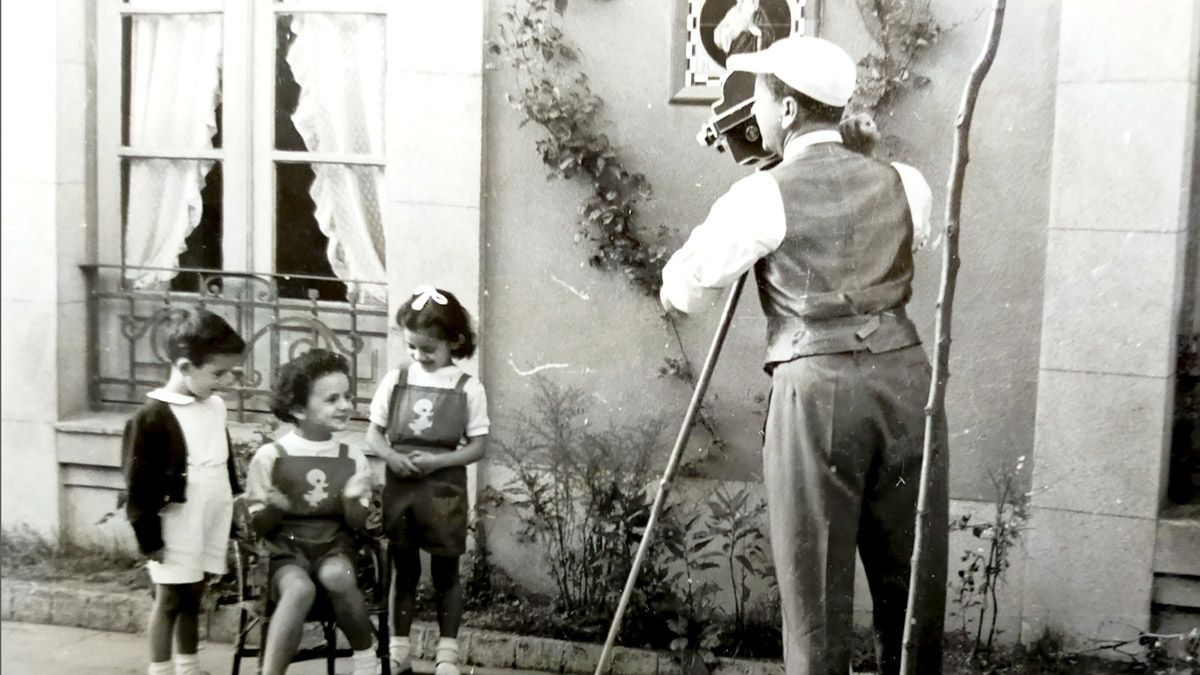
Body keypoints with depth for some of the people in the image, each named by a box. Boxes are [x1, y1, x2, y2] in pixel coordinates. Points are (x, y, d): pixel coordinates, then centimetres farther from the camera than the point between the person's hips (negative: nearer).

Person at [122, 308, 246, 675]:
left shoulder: (216, 407, 6)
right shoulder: (153, 416, -15)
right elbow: (138, 483, -14)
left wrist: (237, 513, 17)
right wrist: (149, 538, -13)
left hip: (211, 527, 6)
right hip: (176, 530, -6)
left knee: (192, 597, 16)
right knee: (170, 599, 4)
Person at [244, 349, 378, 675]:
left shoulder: (353, 459, 4)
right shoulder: (270, 456, -5)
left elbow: (359, 525, 3)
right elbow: (258, 527, 0)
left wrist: (352, 500, -18)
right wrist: (275, 508, -22)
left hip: (334, 547, 2)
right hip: (286, 549, -2)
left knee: (338, 576, -34)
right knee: (300, 588, -37)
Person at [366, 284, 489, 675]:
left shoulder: (468, 389, -6)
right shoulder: (395, 381, 1)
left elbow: (478, 446, -6)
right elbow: (373, 432, 6)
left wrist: (437, 460, -19)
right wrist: (391, 456, -14)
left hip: (444, 490, -2)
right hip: (399, 487, 2)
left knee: (445, 572, 9)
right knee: (404, 570, 12)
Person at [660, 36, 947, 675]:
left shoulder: (762, 196, -2)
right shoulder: (904, 184, 11)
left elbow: (680, 292, 5)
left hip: (815, 387, -4)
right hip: (905, 376, 4)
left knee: (816, 583, 5)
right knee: (912, 578, 12)